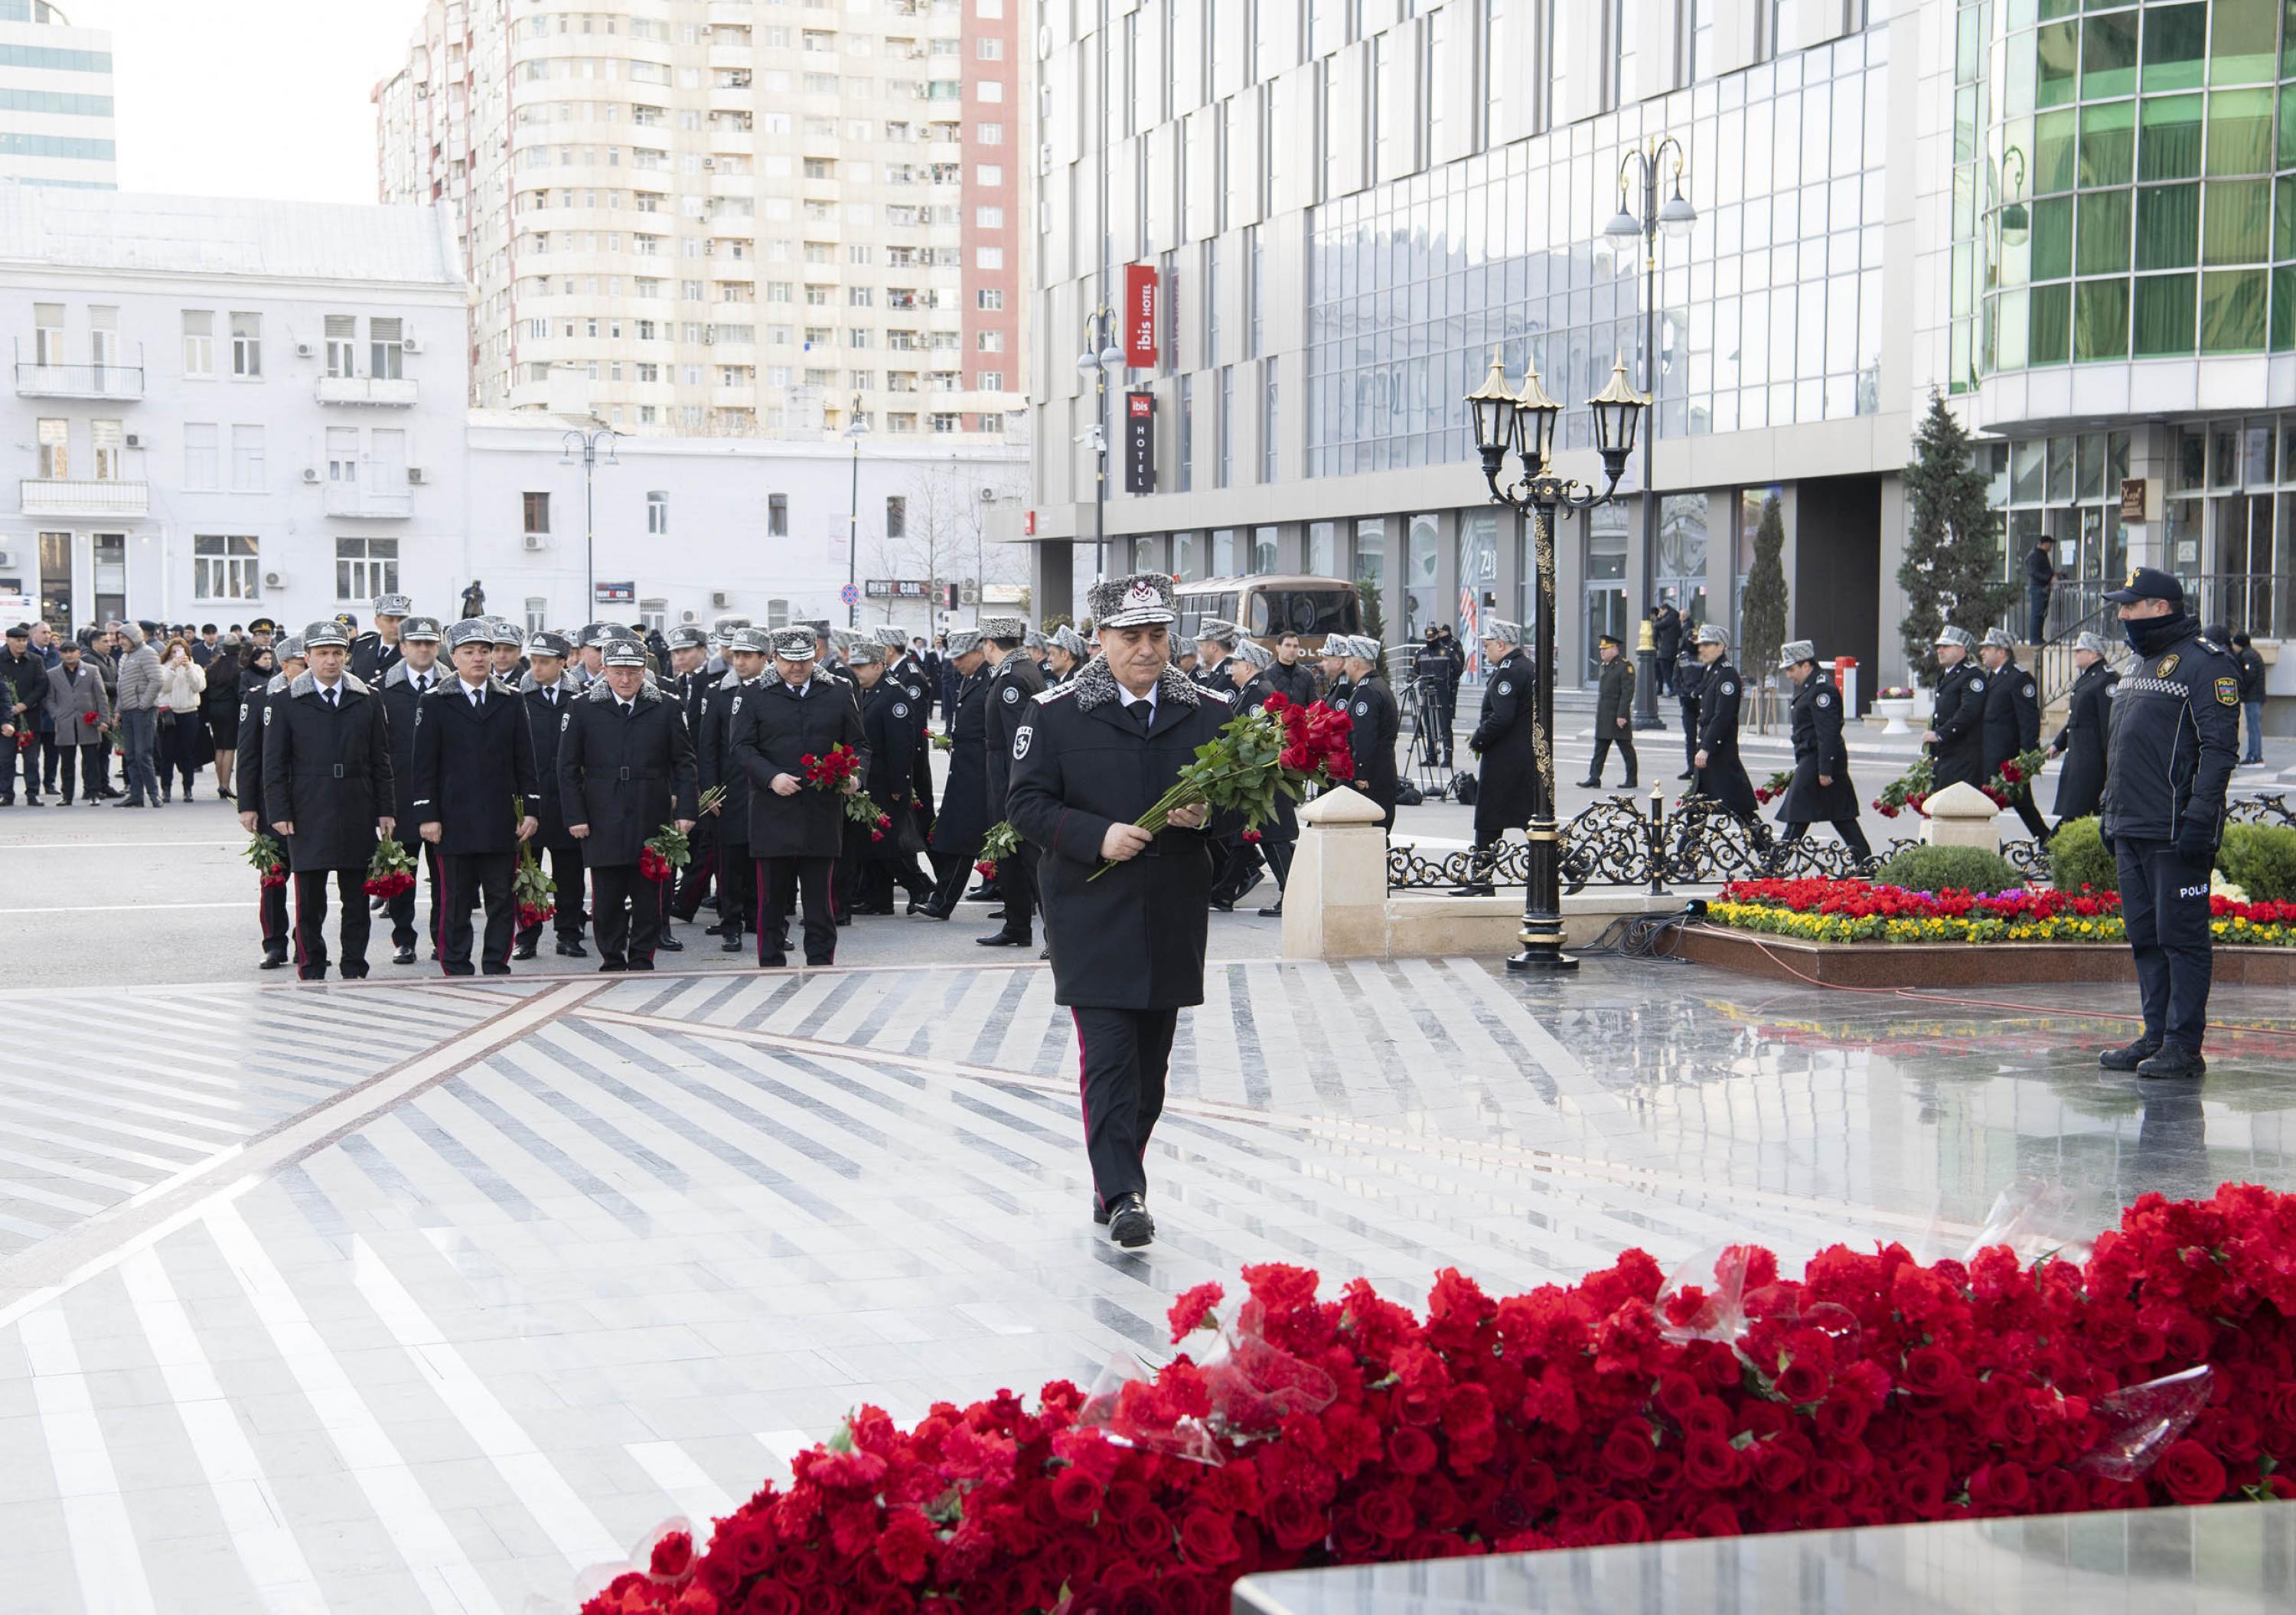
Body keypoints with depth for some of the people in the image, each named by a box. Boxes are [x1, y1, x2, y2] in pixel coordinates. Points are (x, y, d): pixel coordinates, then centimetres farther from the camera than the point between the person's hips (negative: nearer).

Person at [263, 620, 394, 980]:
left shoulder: (367, 700, 8)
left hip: (357, 813, 2)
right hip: (308, 814, -2)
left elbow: (381, 761, 10)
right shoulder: (288, 702, 2)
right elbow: (274, 763, 2)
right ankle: (312, 971, 8)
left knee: (357, 896, 6)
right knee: (309, 898, 0)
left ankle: (354, 969, 14)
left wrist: (384, 810, 6)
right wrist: (279, 813, -5)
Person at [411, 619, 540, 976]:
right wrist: (427, 815, -6)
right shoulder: (434, 704, 3)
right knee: (456, 902, 2)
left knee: (502, 900, 4)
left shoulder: (511, 702, 10)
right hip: (456, 822, -2)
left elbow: (524, 762, 10)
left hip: (502, 822, 2)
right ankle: (456, 970, 9)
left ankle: (497, 967, 12)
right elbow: (425, 765, 1)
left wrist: (530, 811, 3)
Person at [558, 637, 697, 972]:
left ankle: (642, 960, 12)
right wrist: (574, 816, -1)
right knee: (606, 898, 1)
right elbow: (568, 768, 5)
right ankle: (612, 962, 10)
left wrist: (685, 811, 0)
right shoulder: (582, 709, 4)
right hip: (602, 824, 0)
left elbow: (684, 763, 8)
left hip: (651, 819, 0)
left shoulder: (665, 709, 6)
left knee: (648, 896, 2)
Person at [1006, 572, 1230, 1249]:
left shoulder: (1210, 711, 7)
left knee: (1151, 1060, 10)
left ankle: (1118, 1183, 23)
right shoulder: (1056, 713, -1)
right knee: (1108, 1054, -11)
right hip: (1092, 912, -4)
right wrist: (1095, 835, -18)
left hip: (1174, 915, 4)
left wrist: (1206, 815, -11)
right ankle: (1122, 1196, -13)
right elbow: (1026, 804, -3)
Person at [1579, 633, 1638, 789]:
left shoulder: (1625, 667, -11)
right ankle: (1594, 779, 3)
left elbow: (1627, 693, -16)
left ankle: (1632, 780, 11)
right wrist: (1598, 713, 17)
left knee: (1626, 748, 3)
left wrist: (1622, 715, -20)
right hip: (1603, 717, 8)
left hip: (1618, 716, -8)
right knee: (1600, 749, 4)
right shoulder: (1602, 666, 14)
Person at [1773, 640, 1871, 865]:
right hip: (1809, 758, 11)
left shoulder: (1821, 690, -17)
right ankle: (1865, 859, 15)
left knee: (1798, 813, -8)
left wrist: (1825, 770, -22)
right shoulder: (1809, 686, 16)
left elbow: (1827, 733, -21)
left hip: (1817, 759, -11)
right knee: (1841, 814, 12)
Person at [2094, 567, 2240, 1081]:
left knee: (2181, 938, -5)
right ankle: (2157, 1036, 17)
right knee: (2145, 938, 11)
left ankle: (2184, 1046, -3)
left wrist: (2199, 817, -21)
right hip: (2131, 831, 9)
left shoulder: (2204, 662, -9)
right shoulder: (2141, 665, 20)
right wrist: (2111, 812, 22)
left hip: (2175, 834, -9)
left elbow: (2220, 747, -15)